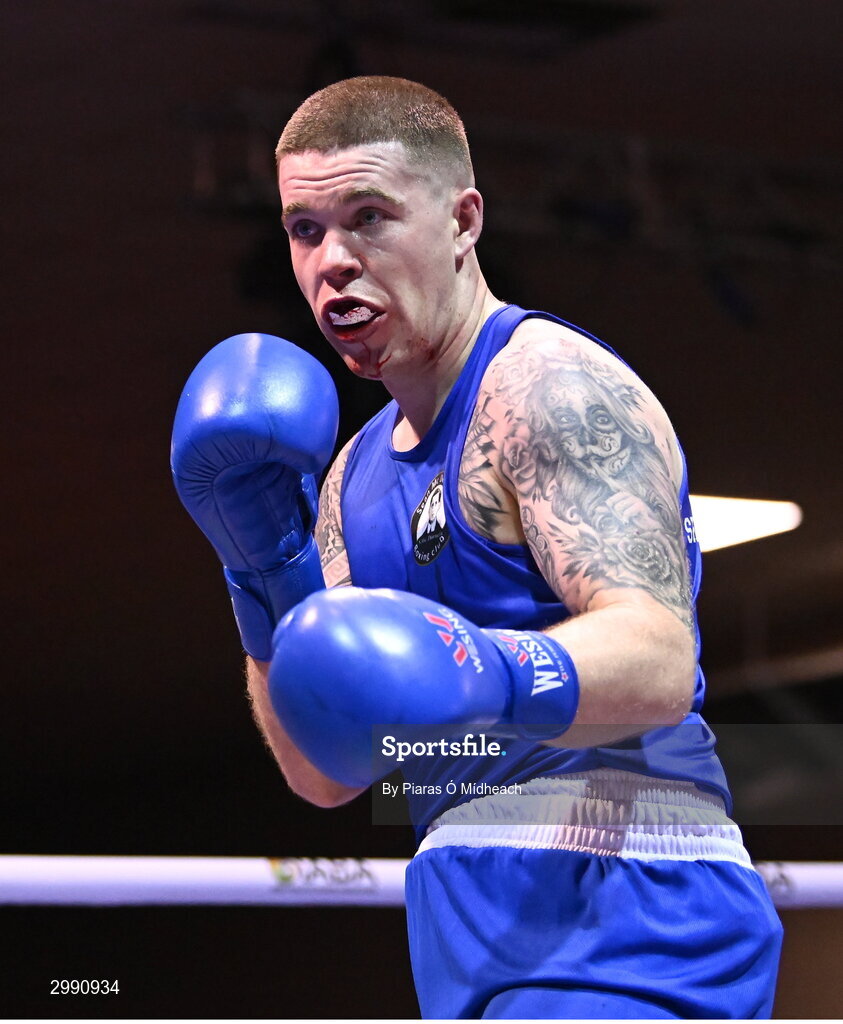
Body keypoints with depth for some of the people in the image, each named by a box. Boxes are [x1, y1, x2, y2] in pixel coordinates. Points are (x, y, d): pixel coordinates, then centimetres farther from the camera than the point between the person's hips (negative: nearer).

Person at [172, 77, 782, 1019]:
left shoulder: (549, 382, -8)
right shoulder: (355, 474, 19)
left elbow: (660, 658, -22)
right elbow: (326, 775, 12)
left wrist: (491, 674, -40)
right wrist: (265, 571, -1)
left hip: (620, 915, -9)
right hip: (480, 940, 9)